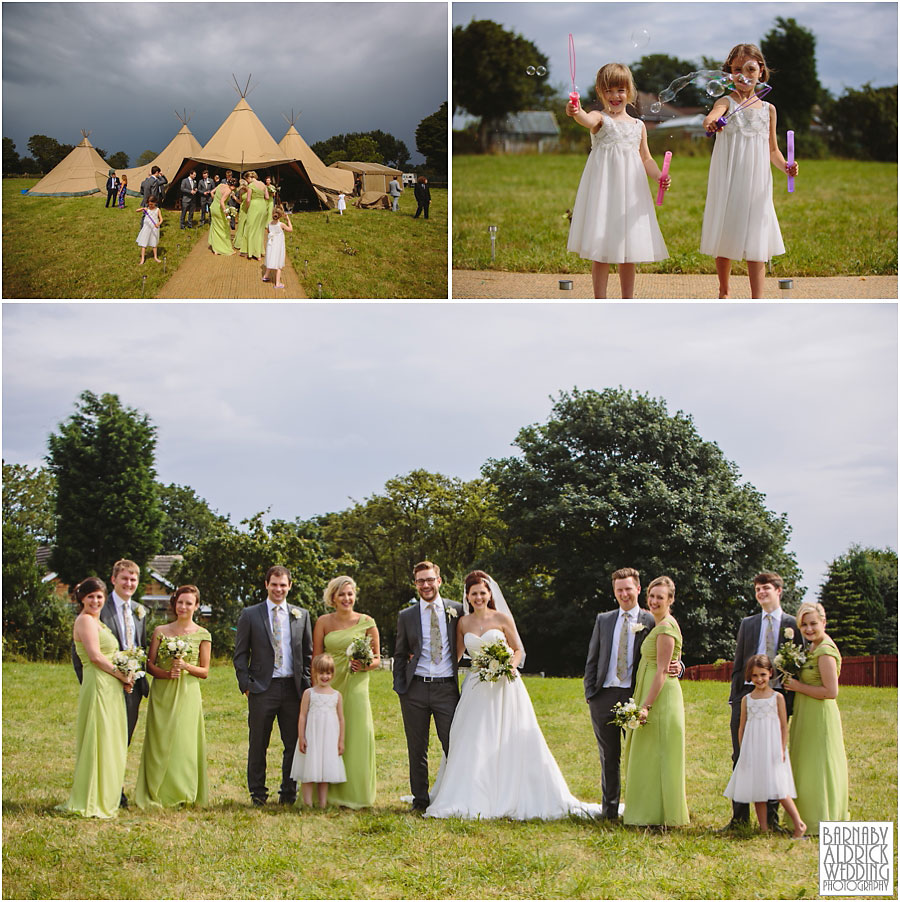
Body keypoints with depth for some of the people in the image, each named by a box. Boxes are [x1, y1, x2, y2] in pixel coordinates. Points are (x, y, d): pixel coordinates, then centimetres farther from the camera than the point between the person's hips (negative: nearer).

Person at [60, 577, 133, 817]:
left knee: (109, 744, 11)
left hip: (110, 689, 10)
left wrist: (122, 679, 5)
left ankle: (104, 798, 17)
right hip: (98, 686, -10)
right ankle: (92, 803, -3)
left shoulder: (96, 622, 20)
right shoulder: (85, 620, -10)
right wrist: (122, 676, -10)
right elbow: (95, 656, -17)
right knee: (98, 742, -7)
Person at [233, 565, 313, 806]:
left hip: (292, 687, 2)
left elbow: (308, 653, 14)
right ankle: (258, 793, 13)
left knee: (294, 743, 4)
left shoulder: (301, 615, 11)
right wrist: (246, 684, -4)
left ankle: (288, 792, 14)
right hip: (262, 687, -2)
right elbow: (240, 654, 5)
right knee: (258, 744, 3)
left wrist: (305, 685, 5)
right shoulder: (250, 615, 4)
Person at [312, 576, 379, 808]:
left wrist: (366, 666, -15)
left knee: (357, 738, -5)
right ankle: (328, 792, 9)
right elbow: (316, 658, 5)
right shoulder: (324, 622, 5)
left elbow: (377, 658, 7)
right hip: (329, 686, 1)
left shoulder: (366, 622, 3)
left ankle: (354, 794, 6)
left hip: (356, 686, 0)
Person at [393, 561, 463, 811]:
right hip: (415, 688, 1)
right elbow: (400, 655, 12)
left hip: (446, 687, -1)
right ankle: (420, 799, 15)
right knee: (417, 748, 6)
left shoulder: (456, 611, 5)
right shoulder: (406, 616, 8)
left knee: (453, 745, -4)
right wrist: (400, 688, 6)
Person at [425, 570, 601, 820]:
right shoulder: (463, 623, 8)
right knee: (473, 745, -1)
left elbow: (518, 650, 5)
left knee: (509, 742, -3)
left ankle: (512, 798, 5)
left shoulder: (502, 618, 0)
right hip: (476, 689, 3)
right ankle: (471, 799, 6)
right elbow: (456, 654, 14)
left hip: (504, 687, -2)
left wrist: (511, 666, -14)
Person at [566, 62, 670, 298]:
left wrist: (659, 176, -3)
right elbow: (589, 121, -27)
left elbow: (646, 159, 17)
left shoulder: (638, 125, 13)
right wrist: (577, 113, -50)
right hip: (604, 188, -4)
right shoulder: (601, 118, -2)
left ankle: (627, 302, 17)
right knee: (601, 248, -5)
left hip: (630, 190, 4)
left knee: (630, 250, 7)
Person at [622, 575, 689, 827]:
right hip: (650, 694, 10)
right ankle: (654, 813, 18)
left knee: (656, 757, -5)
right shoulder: (659, 625, 15)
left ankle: (659, 816, 0)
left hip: (661, 697, -10)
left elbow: (662, 671, -20)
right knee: (649, 757, 13)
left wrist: (646, 705, -23)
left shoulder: (666, 627, -15)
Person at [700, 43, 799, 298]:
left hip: (756, 184, 1)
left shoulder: (768, 109, 9)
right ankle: (724, 293, 24)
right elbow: (714, 113, -26)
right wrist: (710, 121, -50)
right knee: (724, 239, 6)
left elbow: (772, 150, 15)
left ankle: (757, 301, -6)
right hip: (728, 182, -1)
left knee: (755, 243, -4)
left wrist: (786, 166, -5)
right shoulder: (727, 102, -1)